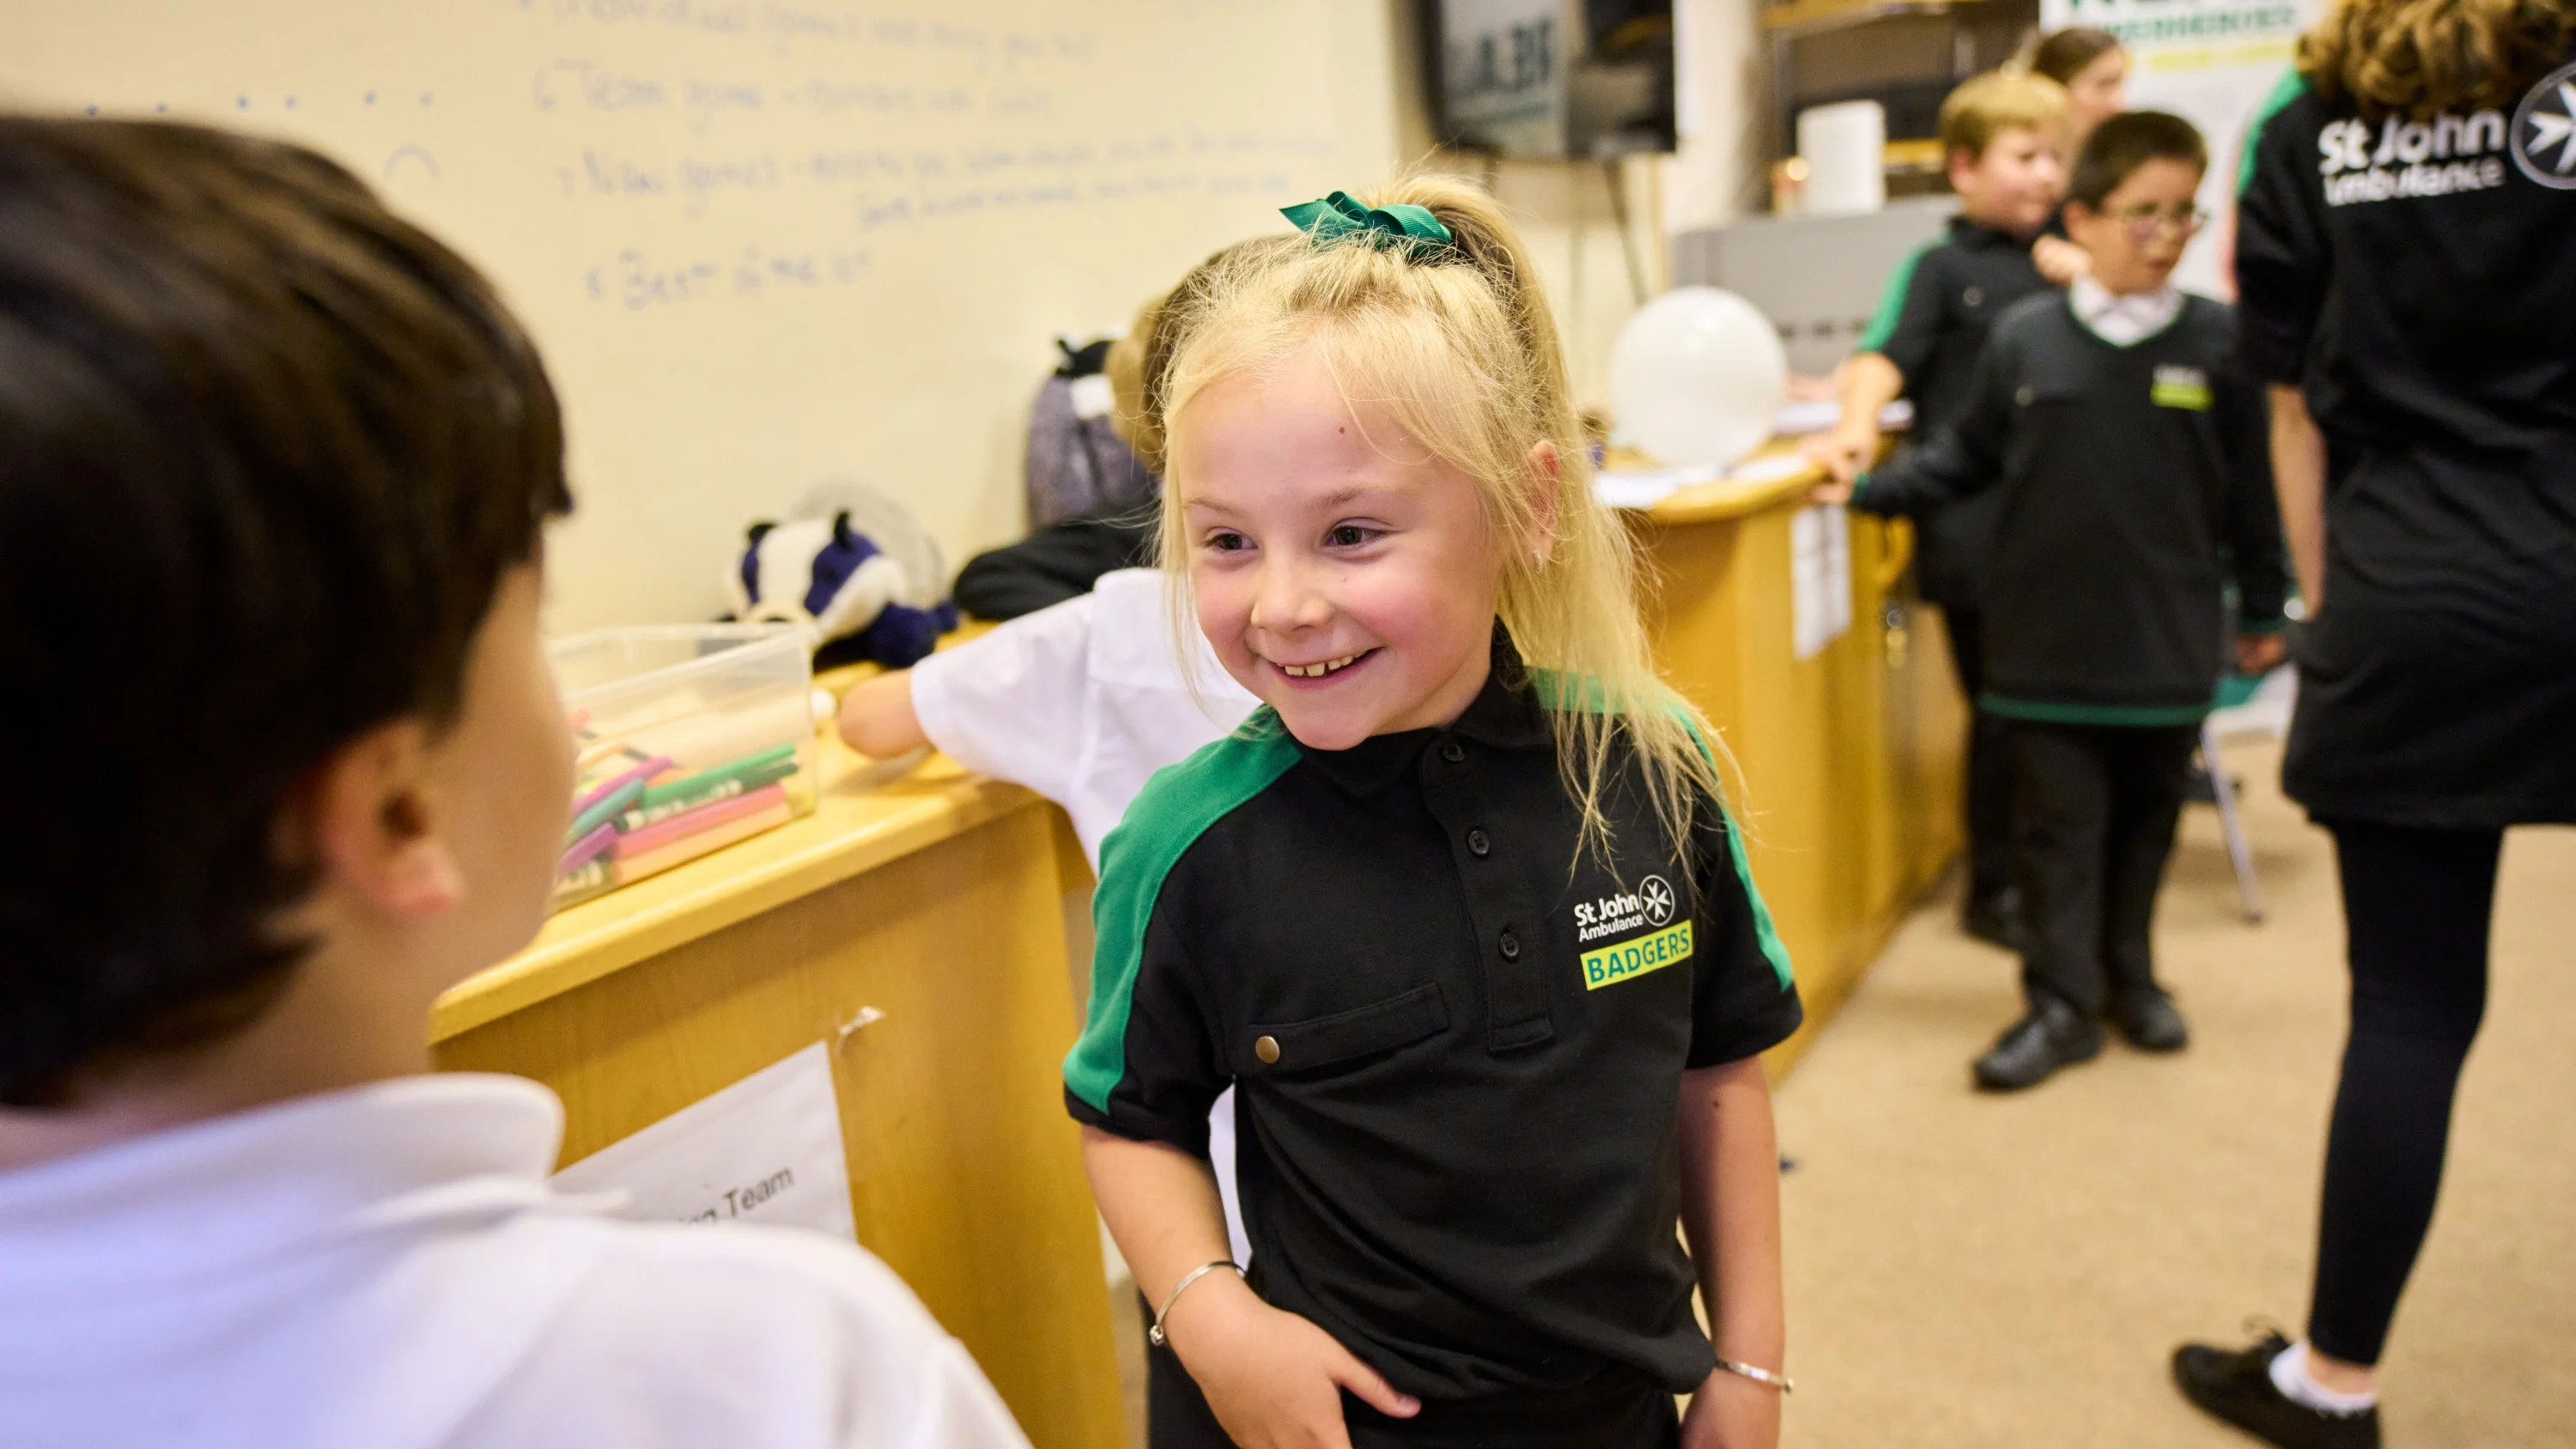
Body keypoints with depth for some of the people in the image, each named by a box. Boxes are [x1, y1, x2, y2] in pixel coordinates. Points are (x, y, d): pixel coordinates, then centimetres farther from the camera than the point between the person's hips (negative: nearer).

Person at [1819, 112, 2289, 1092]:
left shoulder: (2217, 343, -1)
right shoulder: (2024, 339, -2)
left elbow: (2250, 491, 4)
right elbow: (1965, 459, 7)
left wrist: (2261, 611, 8)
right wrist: (1868, 491, 0)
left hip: (2168, 641, 1)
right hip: (2048, 636, -1)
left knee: (2144, 820, 14)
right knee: (2057, 824, 4)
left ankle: (2128, 975, 32)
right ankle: (2062, 1003, 13)